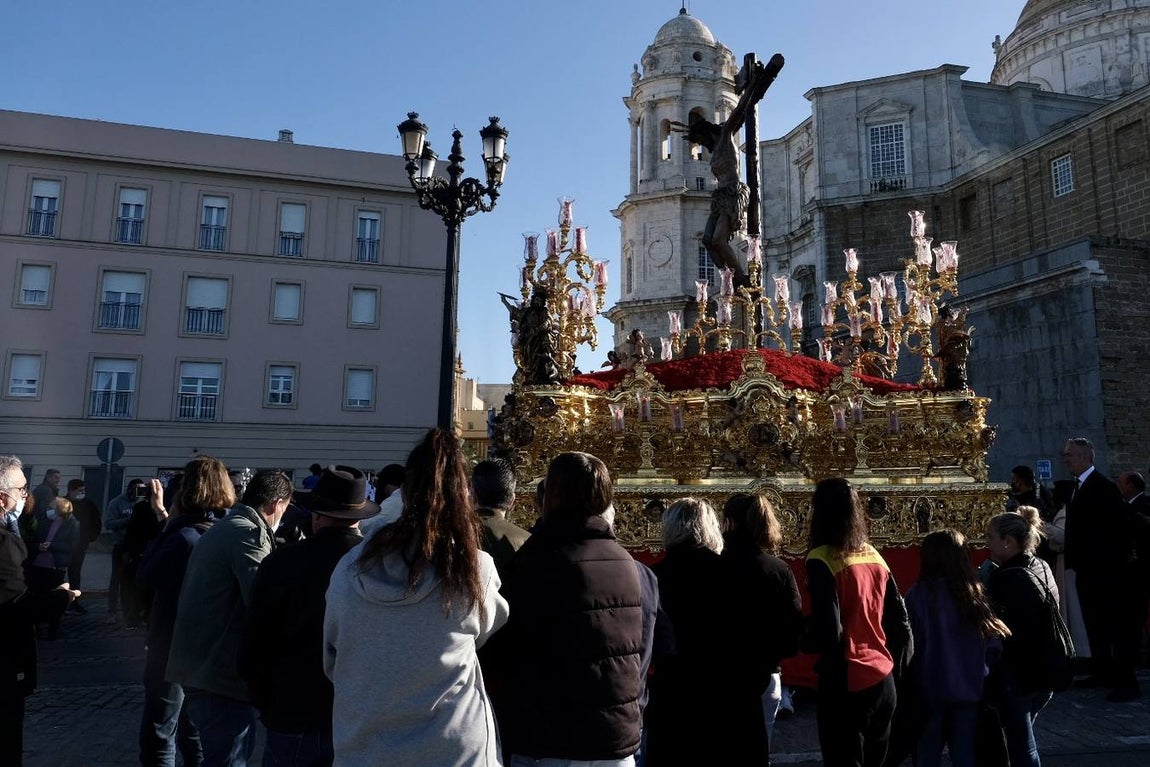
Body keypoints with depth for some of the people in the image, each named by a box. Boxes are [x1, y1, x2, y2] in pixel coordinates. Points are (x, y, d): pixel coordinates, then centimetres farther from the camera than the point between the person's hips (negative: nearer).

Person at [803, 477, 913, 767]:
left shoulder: (822, 560, -15)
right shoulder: (874, 556, 6)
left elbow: (827, 634, -20)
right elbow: (901, 623, 8)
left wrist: (799, 640, -1)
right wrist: (895, 667, 18)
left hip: (846, 686, -7)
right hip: (883, 682, 7)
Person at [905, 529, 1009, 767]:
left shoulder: (919, 594, -12)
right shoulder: (976, 593, 0)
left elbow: (910, 646, -11)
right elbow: (994, 644, 0)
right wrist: (978, 669, 14)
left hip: (931, 690, -3)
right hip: (969, 690, 3)